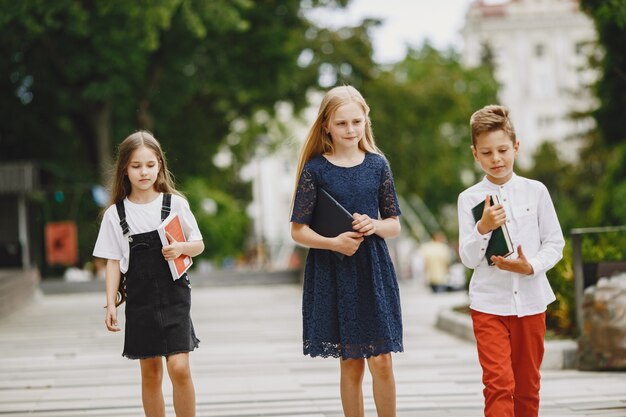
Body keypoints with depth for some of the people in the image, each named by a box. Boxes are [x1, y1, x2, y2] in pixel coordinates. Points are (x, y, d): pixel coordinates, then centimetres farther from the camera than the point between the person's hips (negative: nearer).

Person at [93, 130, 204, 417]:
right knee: (150, 373, 8)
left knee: (179, 367, -12)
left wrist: (181, 248, -15)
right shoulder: (115, 213, 1)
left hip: (174, 296, -1)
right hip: (140, 300, 1)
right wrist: (110, 304, -4)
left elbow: (198, 244, 6)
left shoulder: (175, 203, -1)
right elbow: (113, 262, 4)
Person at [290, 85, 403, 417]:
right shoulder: (315, 169, -3)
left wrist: (375, 225, -12)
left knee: (381, 360, -2)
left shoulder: (377, 165, 4)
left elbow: (394, 225, 9)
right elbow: (298, 231, -2)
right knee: (350, 363, 4)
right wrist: (334, 242, -18)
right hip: (333, 273, -1)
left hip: (373, 270, 1)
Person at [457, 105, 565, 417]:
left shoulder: (536, 191, 0)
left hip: (531, 300, 2)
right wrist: (482, 228, -21)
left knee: (527, 385, 12)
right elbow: (468, 259, -4)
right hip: (489, 302, -2)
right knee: (498, 382, -12)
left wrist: (531, 266, -15)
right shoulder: (469, 199, -2)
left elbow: (555, 243, 3)